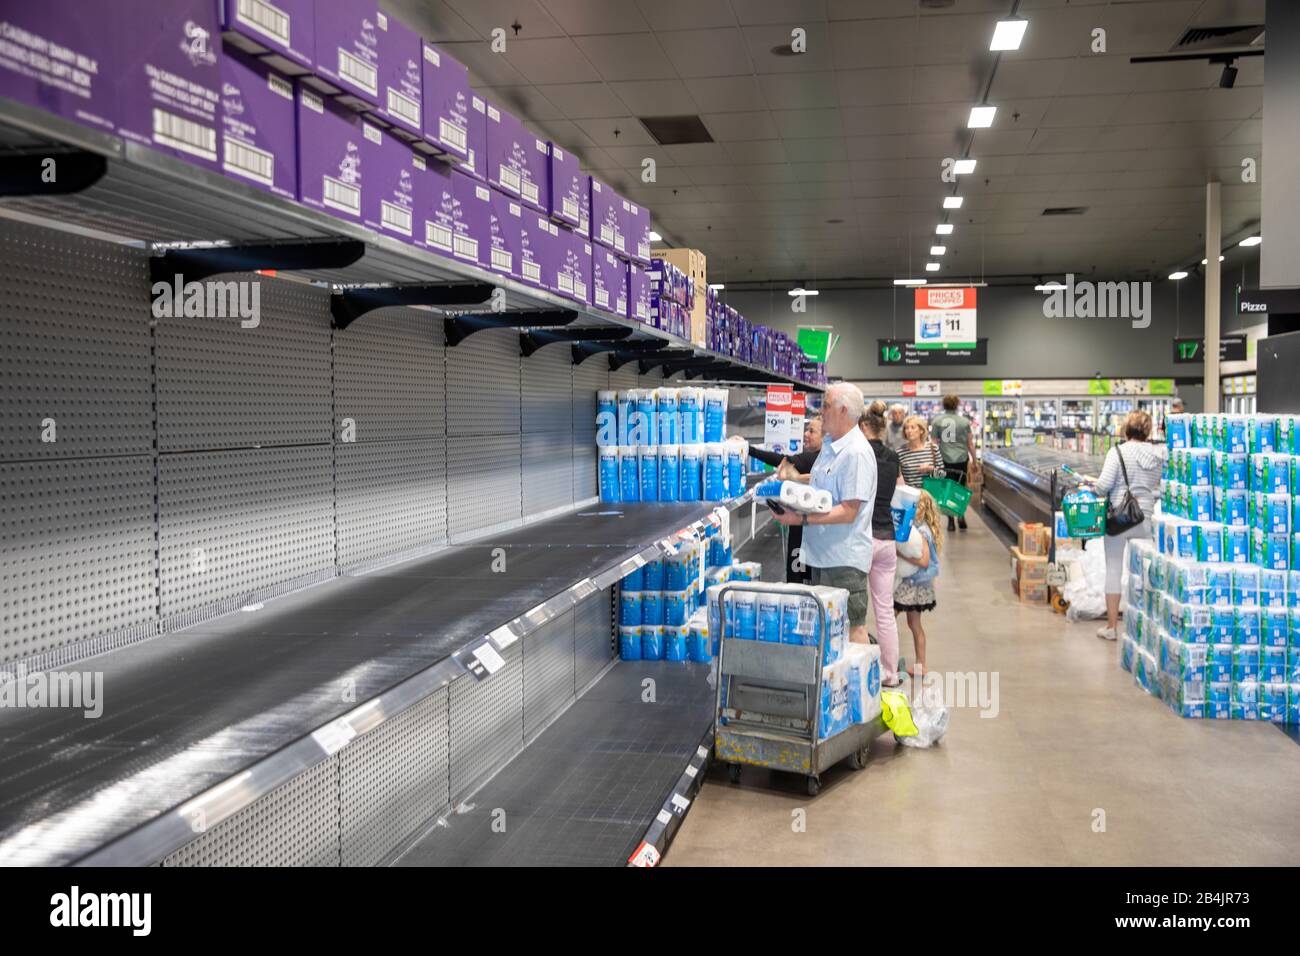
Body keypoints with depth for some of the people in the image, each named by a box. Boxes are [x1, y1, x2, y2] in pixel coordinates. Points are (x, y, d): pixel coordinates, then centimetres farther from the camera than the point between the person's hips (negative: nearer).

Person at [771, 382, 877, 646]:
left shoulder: (857, 453, -19)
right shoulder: (829, 445, 12)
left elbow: (848, 512, -23)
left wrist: (803, 519, -24)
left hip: (845, 558, -9)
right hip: (822, 553, 10)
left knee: (852, 628, -1)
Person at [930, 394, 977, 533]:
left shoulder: (936, 421, 0)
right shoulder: (964, 421, -1)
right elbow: (970, 444, 3)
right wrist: (974, 459, 16)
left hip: (944, 460, 0)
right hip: (961, 459, 0)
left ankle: (951, 521, 7)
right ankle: (961, 516, 7)